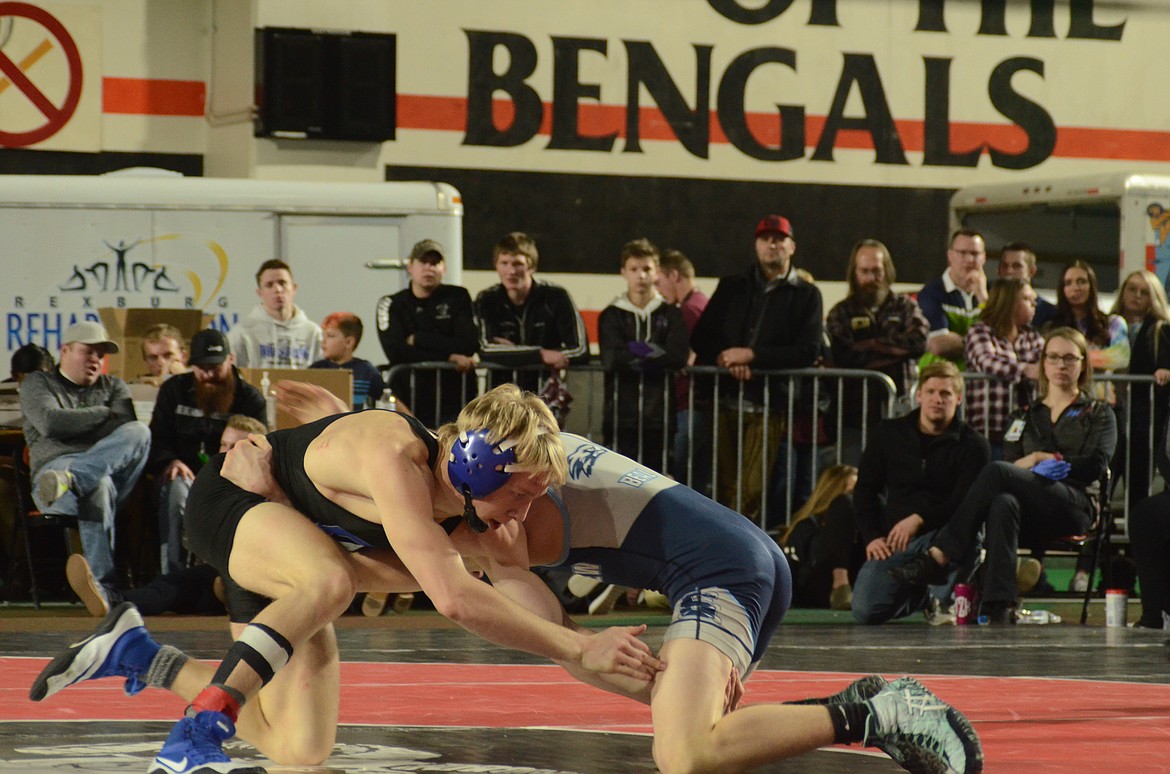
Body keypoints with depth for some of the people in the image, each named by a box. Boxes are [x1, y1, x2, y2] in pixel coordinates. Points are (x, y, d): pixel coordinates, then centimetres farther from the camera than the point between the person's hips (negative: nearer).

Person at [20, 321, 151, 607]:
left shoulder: (114, 387, 29)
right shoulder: (38, 383, 20)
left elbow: (127, 429, 7)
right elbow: (50, 422, -3)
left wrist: (74, 428, -3)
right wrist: (104, 414, 6)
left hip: (112, 470, 3)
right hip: (53, 465, -3)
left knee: (139, 432, -30)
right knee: (97, 488, -42)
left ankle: (71, 479, -51)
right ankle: (103, 586, -53)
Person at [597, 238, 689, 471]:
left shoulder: (670, 314, 7)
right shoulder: (612, 315, 6)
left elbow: (678, 356, -9)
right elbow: (612, 359, -10)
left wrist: (637, 351, -12)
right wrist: (655, 354, -9)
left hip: (659, 415, 1)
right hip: (621, 416, -1)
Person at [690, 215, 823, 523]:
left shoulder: (806, 295, 9)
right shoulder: (731, 287, 18)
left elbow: (808, 350, -4)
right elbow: (700, 338, 12)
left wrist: (752, 355, -10)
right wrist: (725, 360, -9)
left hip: (769, 404, -2)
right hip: (724, 401, 2)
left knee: (752, 491, -10)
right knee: (723, 487, -3)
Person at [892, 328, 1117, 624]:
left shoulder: (1099, 414, 21)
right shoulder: (1026, 418, 30)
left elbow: (1096, 465, 4)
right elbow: (1011, 463, 14)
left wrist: (1043, 460, -4)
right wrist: (1034, 463, -9)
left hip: (1077, 506, -3)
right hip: (1033, 514, 3)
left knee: (996, 472, -32)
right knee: (1003, 504, -41)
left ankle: (938, 557, -37)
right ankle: (999, 608, -54)